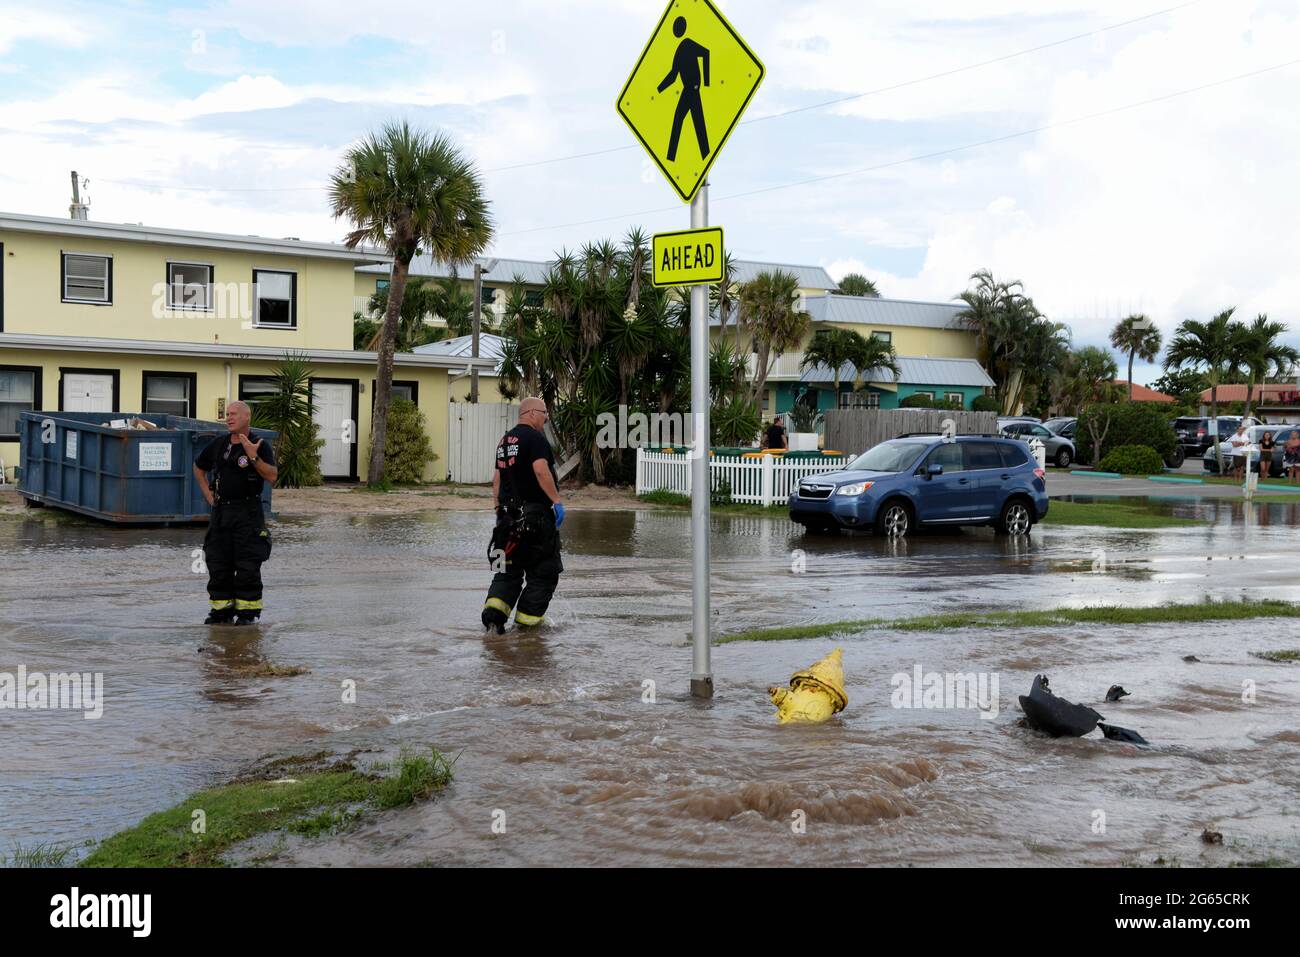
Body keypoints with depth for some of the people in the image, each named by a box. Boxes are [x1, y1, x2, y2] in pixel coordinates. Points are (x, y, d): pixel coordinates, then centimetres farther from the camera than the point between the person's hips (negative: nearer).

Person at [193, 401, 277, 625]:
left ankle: (248, 612, 3)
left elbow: (272, 476, -16)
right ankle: (222, 609, 16)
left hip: (248, 512, -5)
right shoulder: (218, 445, 10)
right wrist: (208, 495, 16)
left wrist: (253, 457, -26)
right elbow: (199, 468, 26)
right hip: (221, 512, 5)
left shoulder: (260, 446, -4)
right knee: (218, 564, 6)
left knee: (248, 565, -5)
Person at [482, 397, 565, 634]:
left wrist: (498, 506, 22)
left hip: (509, 514, 8)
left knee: (510, 566, 12)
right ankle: (527, 617, 4)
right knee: (544, 569, 3)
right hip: (536, 513, -8)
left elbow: (497, 476, 19)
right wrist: (556, 500, -21)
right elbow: (540, 470, -23)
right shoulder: (534, 437, -10)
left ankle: (495, 608, -7)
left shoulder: (505, 440, 17)